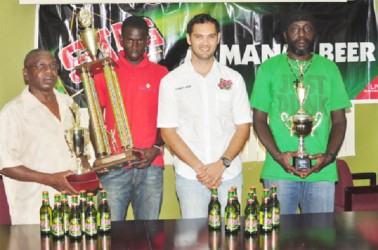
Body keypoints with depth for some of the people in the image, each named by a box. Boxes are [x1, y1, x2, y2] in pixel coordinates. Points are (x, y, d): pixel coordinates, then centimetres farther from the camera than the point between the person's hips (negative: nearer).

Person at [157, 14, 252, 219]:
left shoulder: (233, 79, 7)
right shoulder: (171, 81, 3)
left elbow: (243, 127, 5)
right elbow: (167, 132, -1)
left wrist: (222, 164, -10)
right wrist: (199, 167, -10)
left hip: (229, 174, 1)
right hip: (189, 177, -1)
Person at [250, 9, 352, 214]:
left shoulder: (329, 69, 9)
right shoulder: (269, 68, 4)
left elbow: (339, 120, 9)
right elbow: (259, 120, 4)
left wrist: (330, 155, -9)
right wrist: (277, 155, -12)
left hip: (322, 172, 1)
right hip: (279, 171, -1)